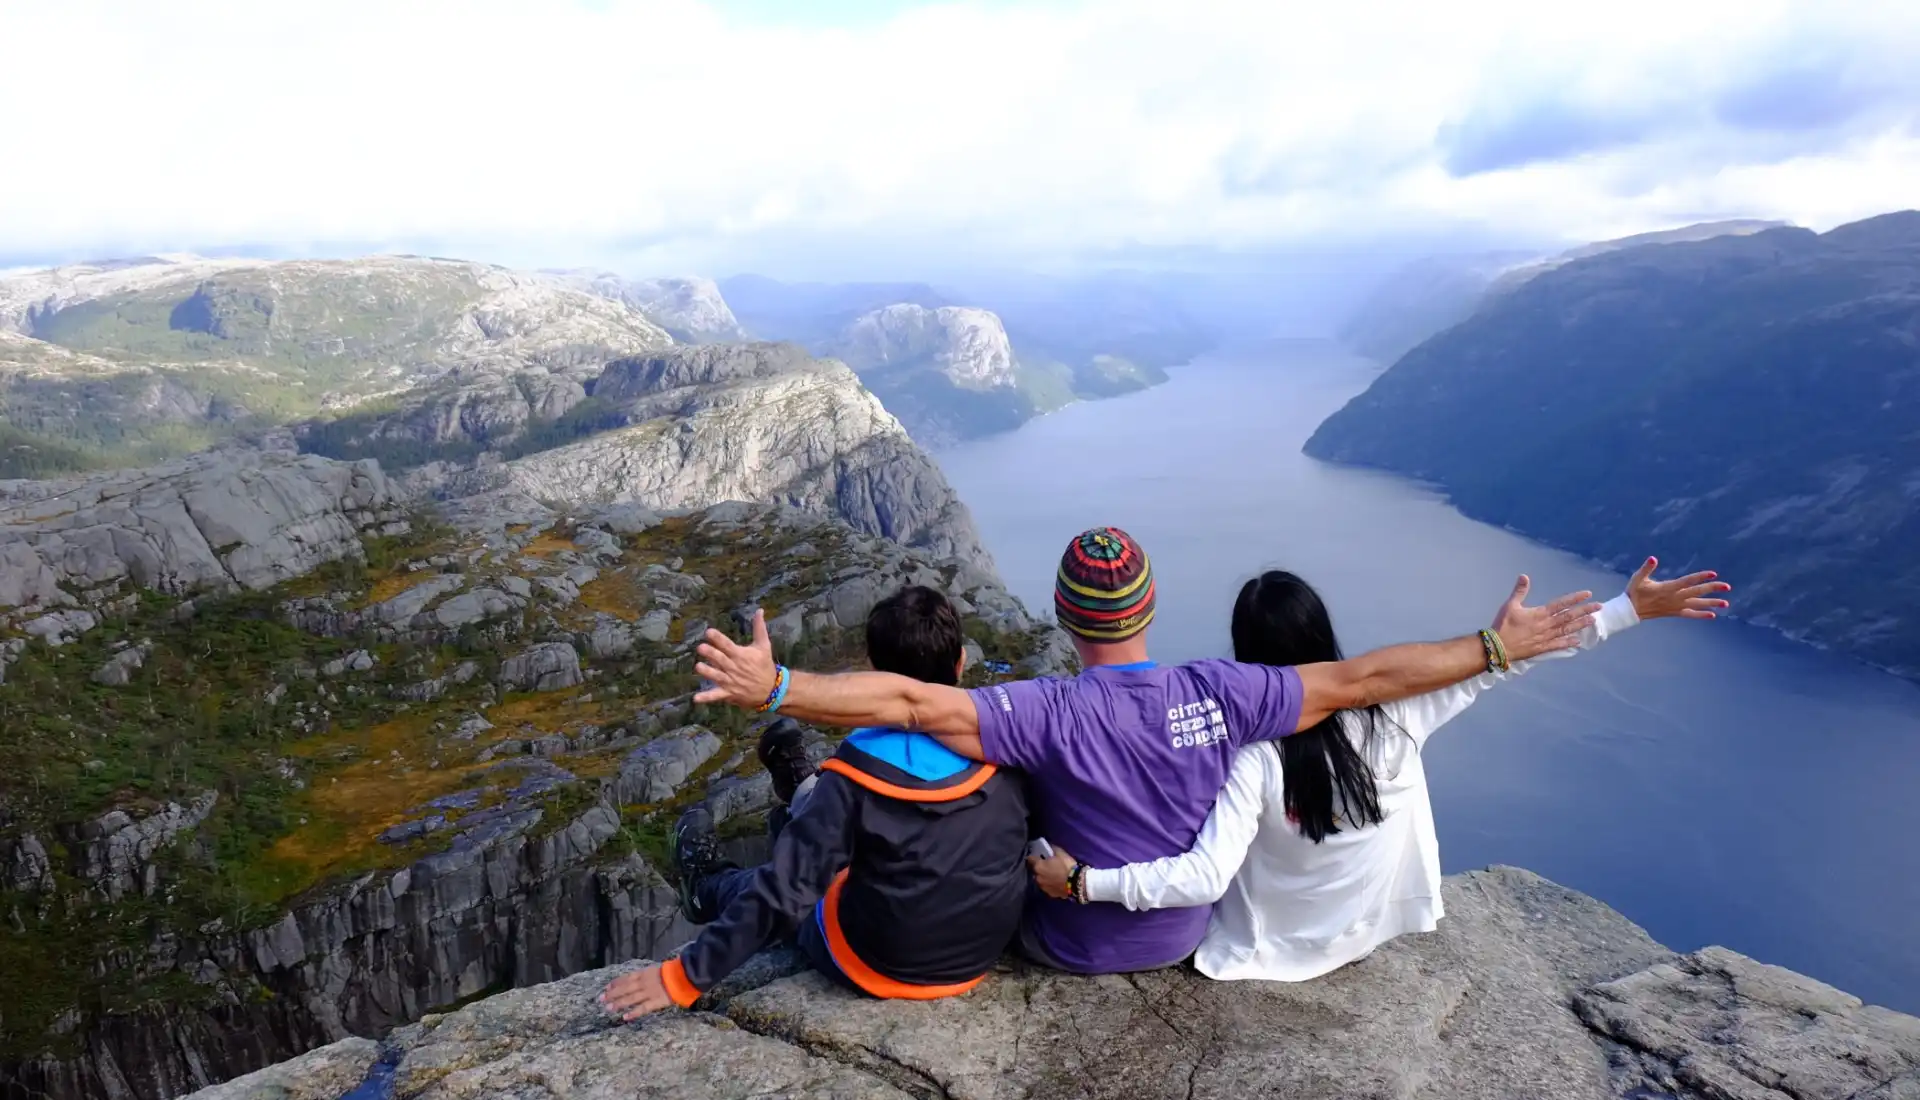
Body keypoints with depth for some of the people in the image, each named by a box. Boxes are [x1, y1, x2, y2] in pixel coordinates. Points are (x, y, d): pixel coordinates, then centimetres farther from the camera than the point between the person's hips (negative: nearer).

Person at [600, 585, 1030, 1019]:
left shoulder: (860, 775, -26)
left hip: (884, 969, -4)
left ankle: (707, 888, 56)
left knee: (777, 888, 25)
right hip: (984, 954, 4)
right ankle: (809, 799, 56)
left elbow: (782, 892, -24)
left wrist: (686, 976, -15)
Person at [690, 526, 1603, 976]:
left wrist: (776, 686, -41)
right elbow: (1362, 679, -17)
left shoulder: (1050, 717, -33)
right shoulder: (1219, 695, -23)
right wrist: (1498, 647, -9)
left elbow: (908, 702, -42)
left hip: (1072, 949, -3)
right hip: (1183, 934, 3)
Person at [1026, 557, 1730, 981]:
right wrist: (1629, 610, -6)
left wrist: (1084, 881, -28)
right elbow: (1495, 663, -15)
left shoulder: (1253, 757, -30)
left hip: (1279, 948, -4)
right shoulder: (1392, 712, -21)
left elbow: (1204, 880, -34)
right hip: (1378, 925, 4)